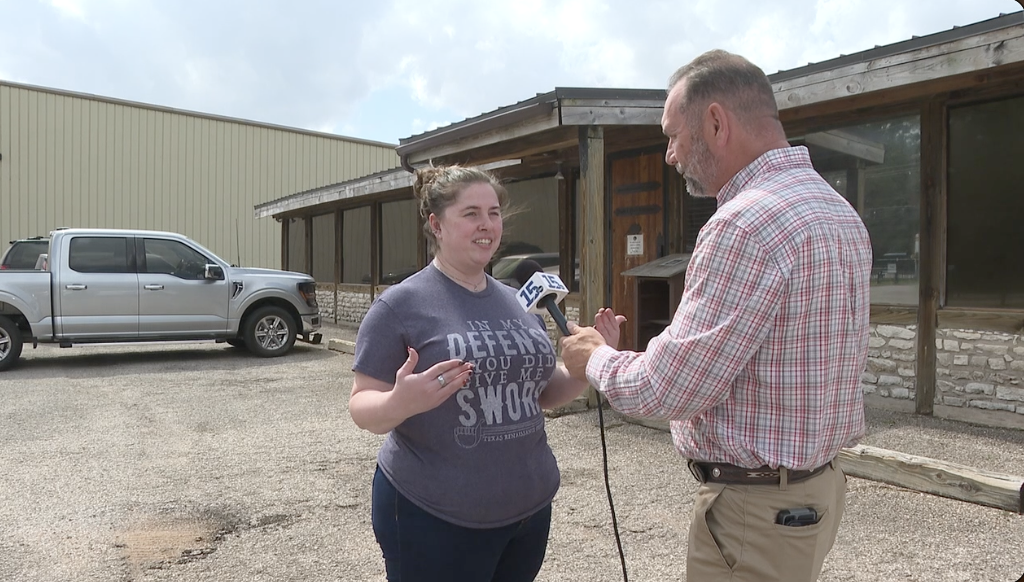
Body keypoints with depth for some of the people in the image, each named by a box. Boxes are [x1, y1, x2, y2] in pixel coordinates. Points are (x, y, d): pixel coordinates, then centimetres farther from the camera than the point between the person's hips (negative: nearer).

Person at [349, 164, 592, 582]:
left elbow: (542, 392, 12)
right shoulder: (401, 304, -11)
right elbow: (363, 407, -10)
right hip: (433, 518, -5)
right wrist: (401, 403, -31)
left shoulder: (519, 302, 6)